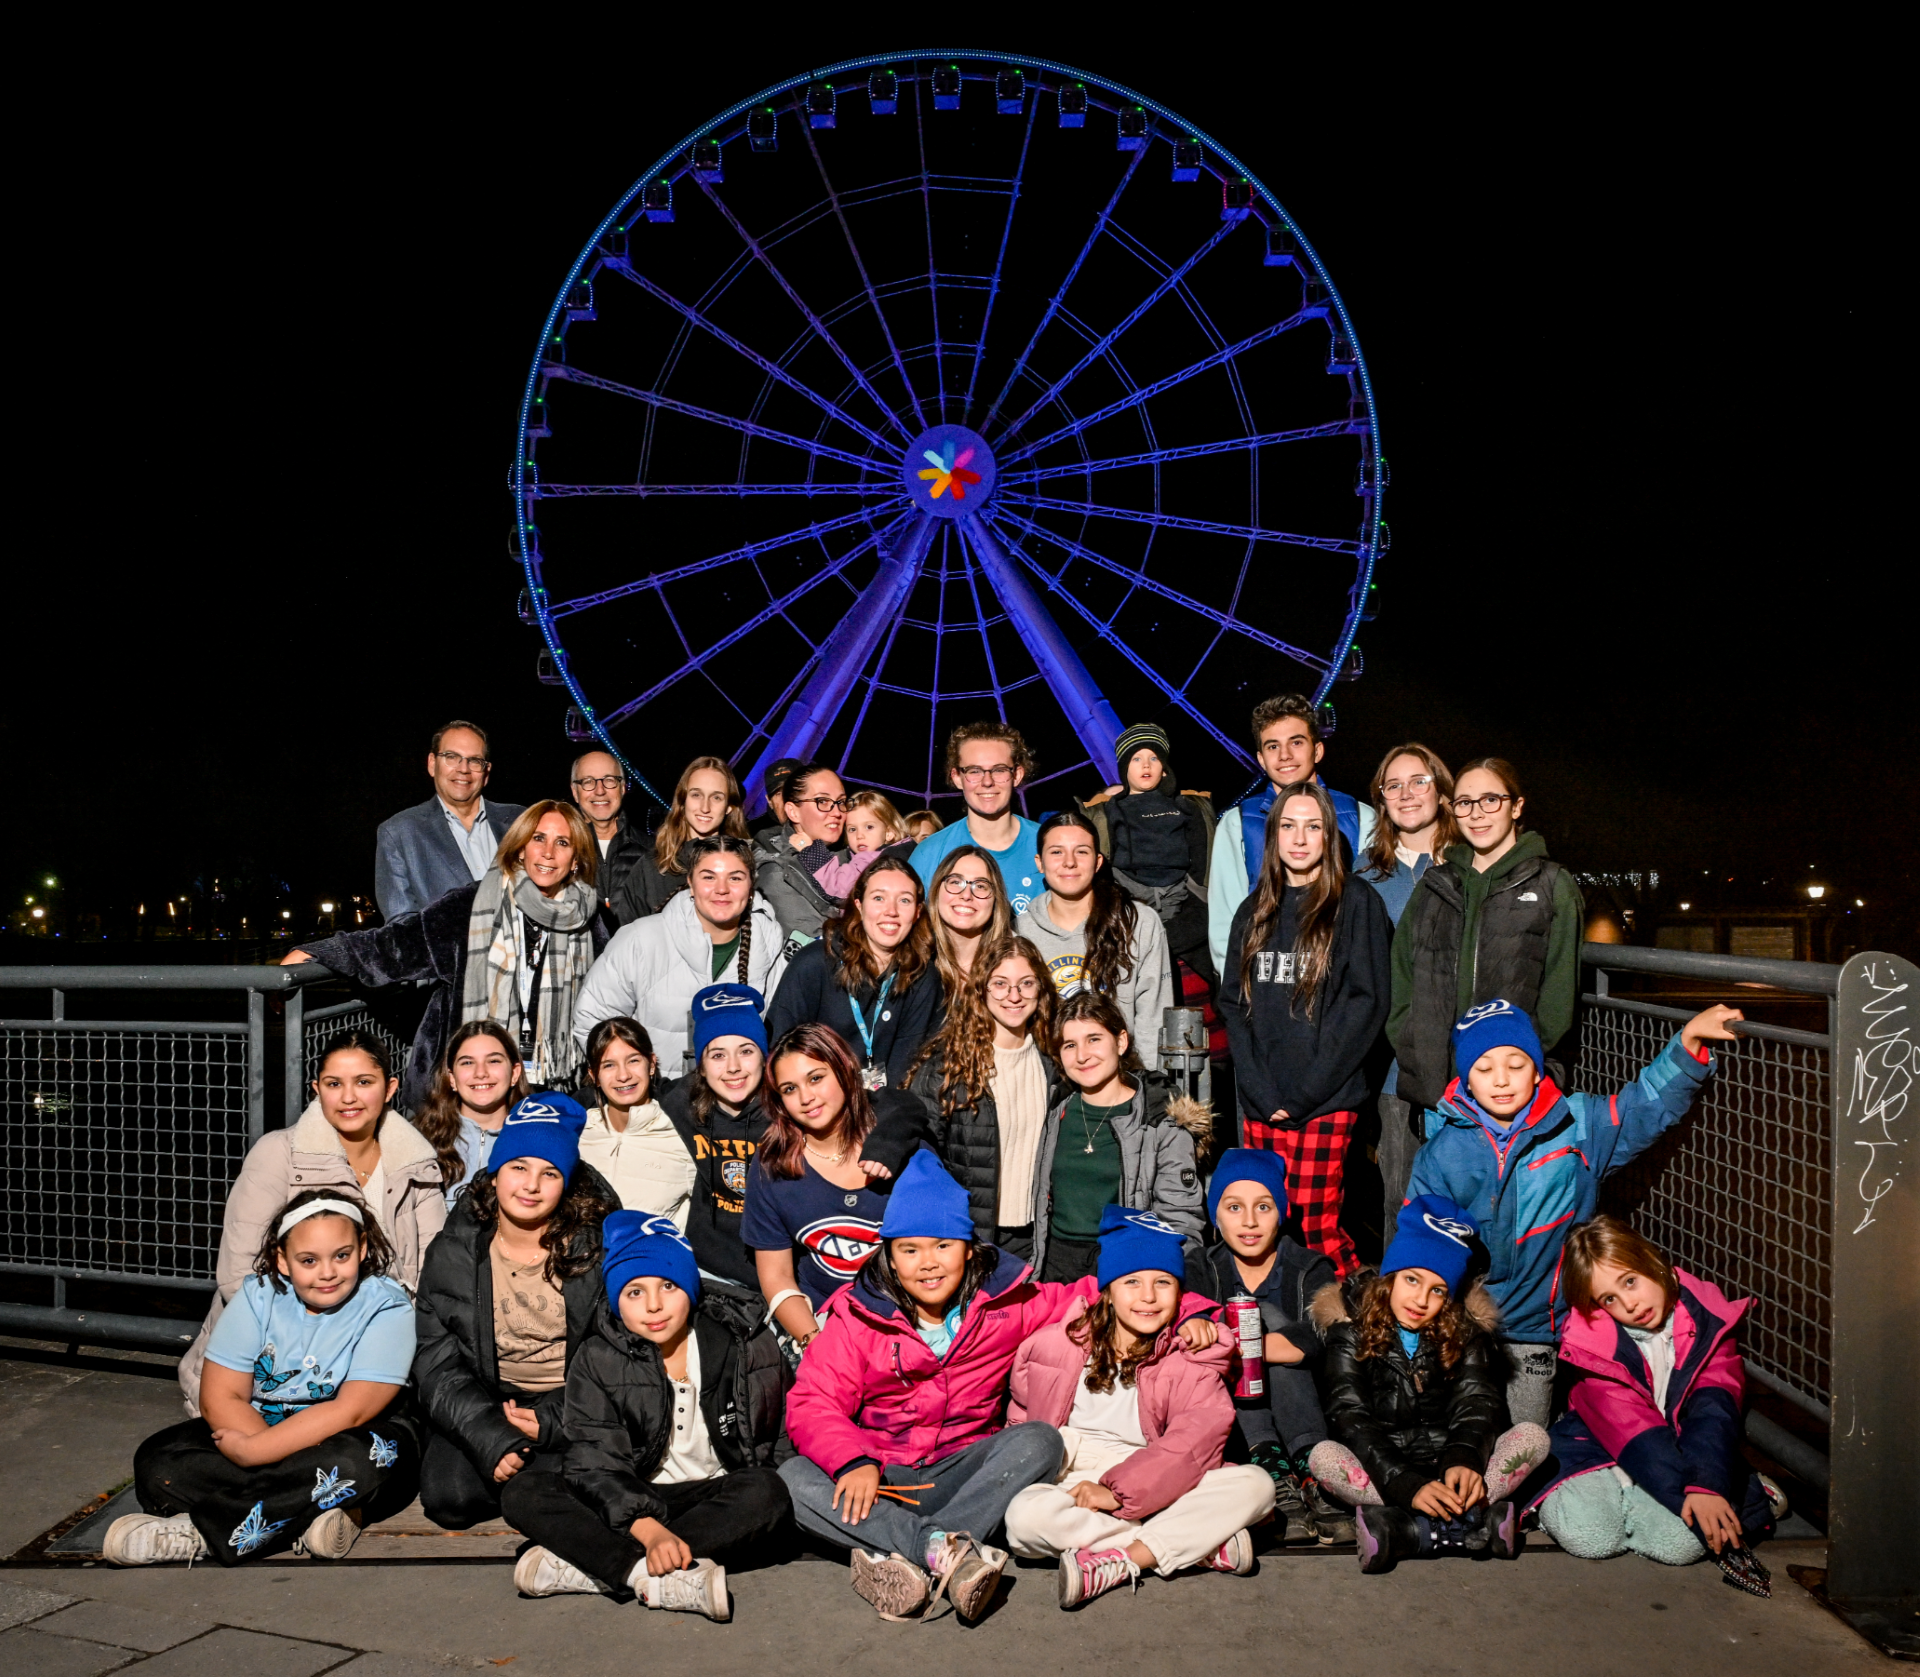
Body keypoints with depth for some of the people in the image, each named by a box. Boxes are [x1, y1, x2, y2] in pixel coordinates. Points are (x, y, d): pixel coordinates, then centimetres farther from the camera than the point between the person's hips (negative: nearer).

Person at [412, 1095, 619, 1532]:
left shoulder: (596, 1247, -5)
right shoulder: (454, 1252, 0)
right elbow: (436, 1362, -4)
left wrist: (554, 1420, -18)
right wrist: (492, 1438, -18)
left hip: (573, 1404, -2)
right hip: (485, 1405, 2)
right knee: (447, 1496, -21)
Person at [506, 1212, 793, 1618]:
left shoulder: (747, 1346, -5)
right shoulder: (598, 1360, -5)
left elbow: (775, 1446, 2)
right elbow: (596, 1462, -16)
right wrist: (649, 1529, -32)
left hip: (721, 1499, 0)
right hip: (634, 1503, 1)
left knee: (767, 1493, -33)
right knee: (529, 1495, -22)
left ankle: (590, 1566, -34)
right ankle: (662, 1583, -39)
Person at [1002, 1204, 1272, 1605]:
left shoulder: (1189, 1359, 1)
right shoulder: (1057, 1345, 5)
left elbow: (1197, 1439, -14)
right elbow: (1022, 1419, 16)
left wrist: (1119, 1492, -25)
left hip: (1153, 1491, 1)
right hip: (1065, 1487, 0)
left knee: (1255, 1484, -21)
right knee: (1025, 1518, -35)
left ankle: (1118, 1564, -30)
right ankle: (1203, 1543, -27)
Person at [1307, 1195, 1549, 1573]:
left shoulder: (1465, 1329, 3)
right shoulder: (1351, 1326, -5)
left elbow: (1477, 1402, -9)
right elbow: (1350, 1418, -15)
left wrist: (1465, 1460, -32)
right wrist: (1407, 1485, -30)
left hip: (1448, 1467, 2)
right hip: (1381, 1468, -2)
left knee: (1534, 1436, -20)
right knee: (1324, 1456, -31)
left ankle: (1406, 1531, -35)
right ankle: (1472, 1523, -38)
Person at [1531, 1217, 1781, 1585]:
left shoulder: (1709, 1319, -7)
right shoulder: (1590, 1340, -13)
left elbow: (1714, 1411, -16)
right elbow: (1629, 1427, -20)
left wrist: (1705, 1487, -32)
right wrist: (1685, 1491, -33)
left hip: (1685, 1450, 2)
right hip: (1601, 1452, -2)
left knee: (1680, 1543, -29)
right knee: (1586, 1535, -32)